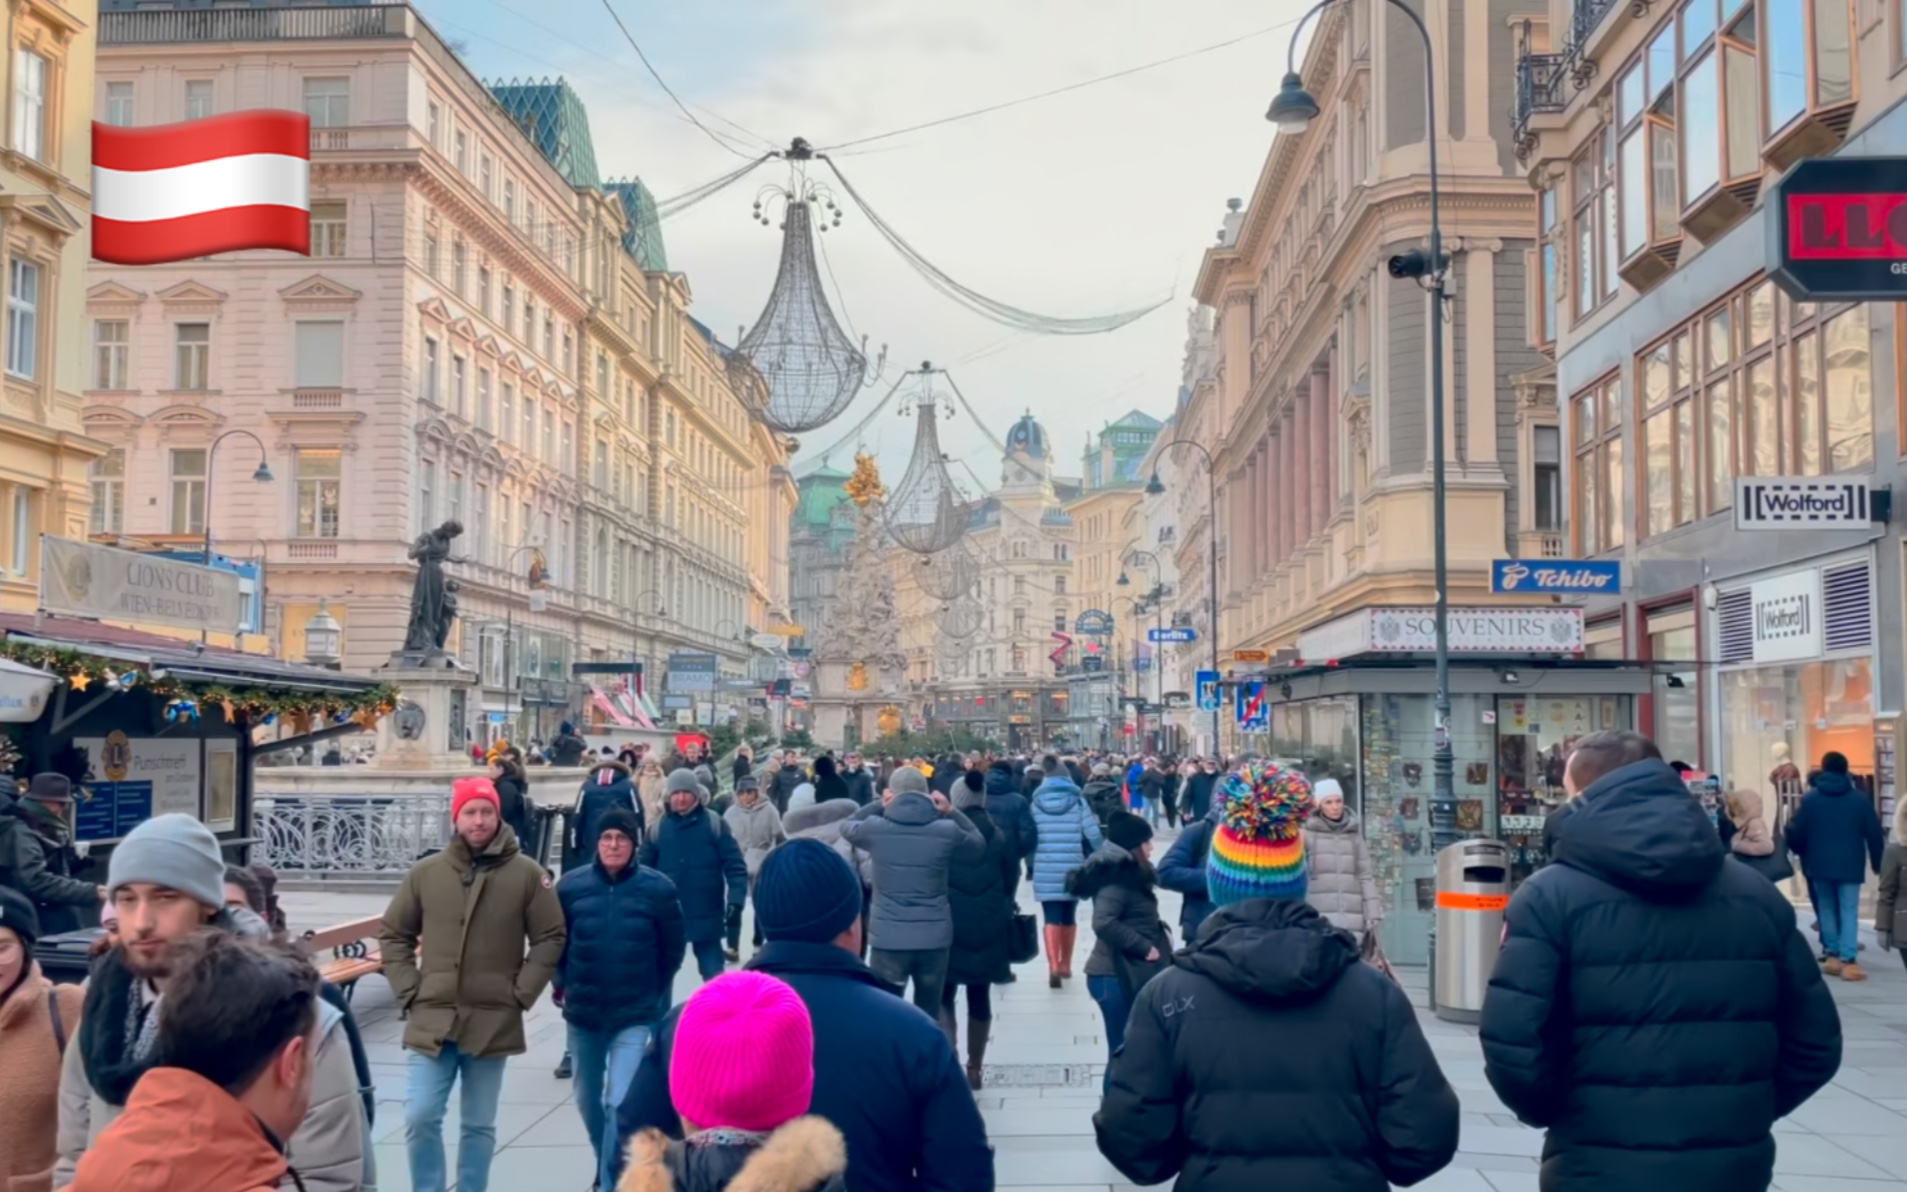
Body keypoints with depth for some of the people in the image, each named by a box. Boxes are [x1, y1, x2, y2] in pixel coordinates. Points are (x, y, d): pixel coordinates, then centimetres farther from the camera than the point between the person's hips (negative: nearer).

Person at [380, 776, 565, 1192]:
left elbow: (550, 939, 1)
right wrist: (409, 992, 0)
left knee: (479, 1125, 10)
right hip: (431, 1020, 1)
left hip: (494, 1023, -1)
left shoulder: (526, 874, -3)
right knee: (420, 1118, -3)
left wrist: (520, 994, -6)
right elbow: (393, 936, 9)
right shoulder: (426, 872, 1)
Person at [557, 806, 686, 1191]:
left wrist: (655, 994, 5)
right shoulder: (572, 885, -7)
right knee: (588, 1099, 19)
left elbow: (673, 948, 0)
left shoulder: (657, 889, -11)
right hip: (583, 1013, 3)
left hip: (635, 1015, -3)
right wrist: (564, 985, 5)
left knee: (619, 1103, -14)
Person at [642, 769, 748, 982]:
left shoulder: (714, 823, -4)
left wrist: (735, 899, -17)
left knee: (713, 973, 7)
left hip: (706, 916, -2)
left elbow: (735, 866, -6)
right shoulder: (659, 826, 1)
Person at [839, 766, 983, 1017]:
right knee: (928, 1017, 13)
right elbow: (979, 842, 15)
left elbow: (846, 827, 16)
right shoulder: (947, 830, -5)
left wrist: (879, 806, 15)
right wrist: (952, 812, 12)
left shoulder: (875, 827, -6)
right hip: (934, 938, 1)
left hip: (888, 939, -1)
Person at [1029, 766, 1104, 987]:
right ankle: (1065, 964, 28)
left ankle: (1053, 966, -20)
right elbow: (1093, 835, -3)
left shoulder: (1036, 803, 1)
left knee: (1051, 919, -3)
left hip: (1046, 870, -1)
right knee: (1069, 917, 16)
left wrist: (1032, 861, 17)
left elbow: (1029, 837, 2)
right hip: (1072, 869, 1)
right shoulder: (1077, 801, 0)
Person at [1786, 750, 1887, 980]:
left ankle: (1832, 955, 15)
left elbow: (1797, 833, 0)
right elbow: (1874, 835, 0)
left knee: (1826, 909, 15)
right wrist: (1879, 864, 11)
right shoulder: (1860, 799, -1)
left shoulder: (1810, 798, -1)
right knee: (1849, 911, -1)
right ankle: (1848, 961, -10)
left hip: (1819, 864, 1)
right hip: (1850, 865, -1)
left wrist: (1800, 853, 21)